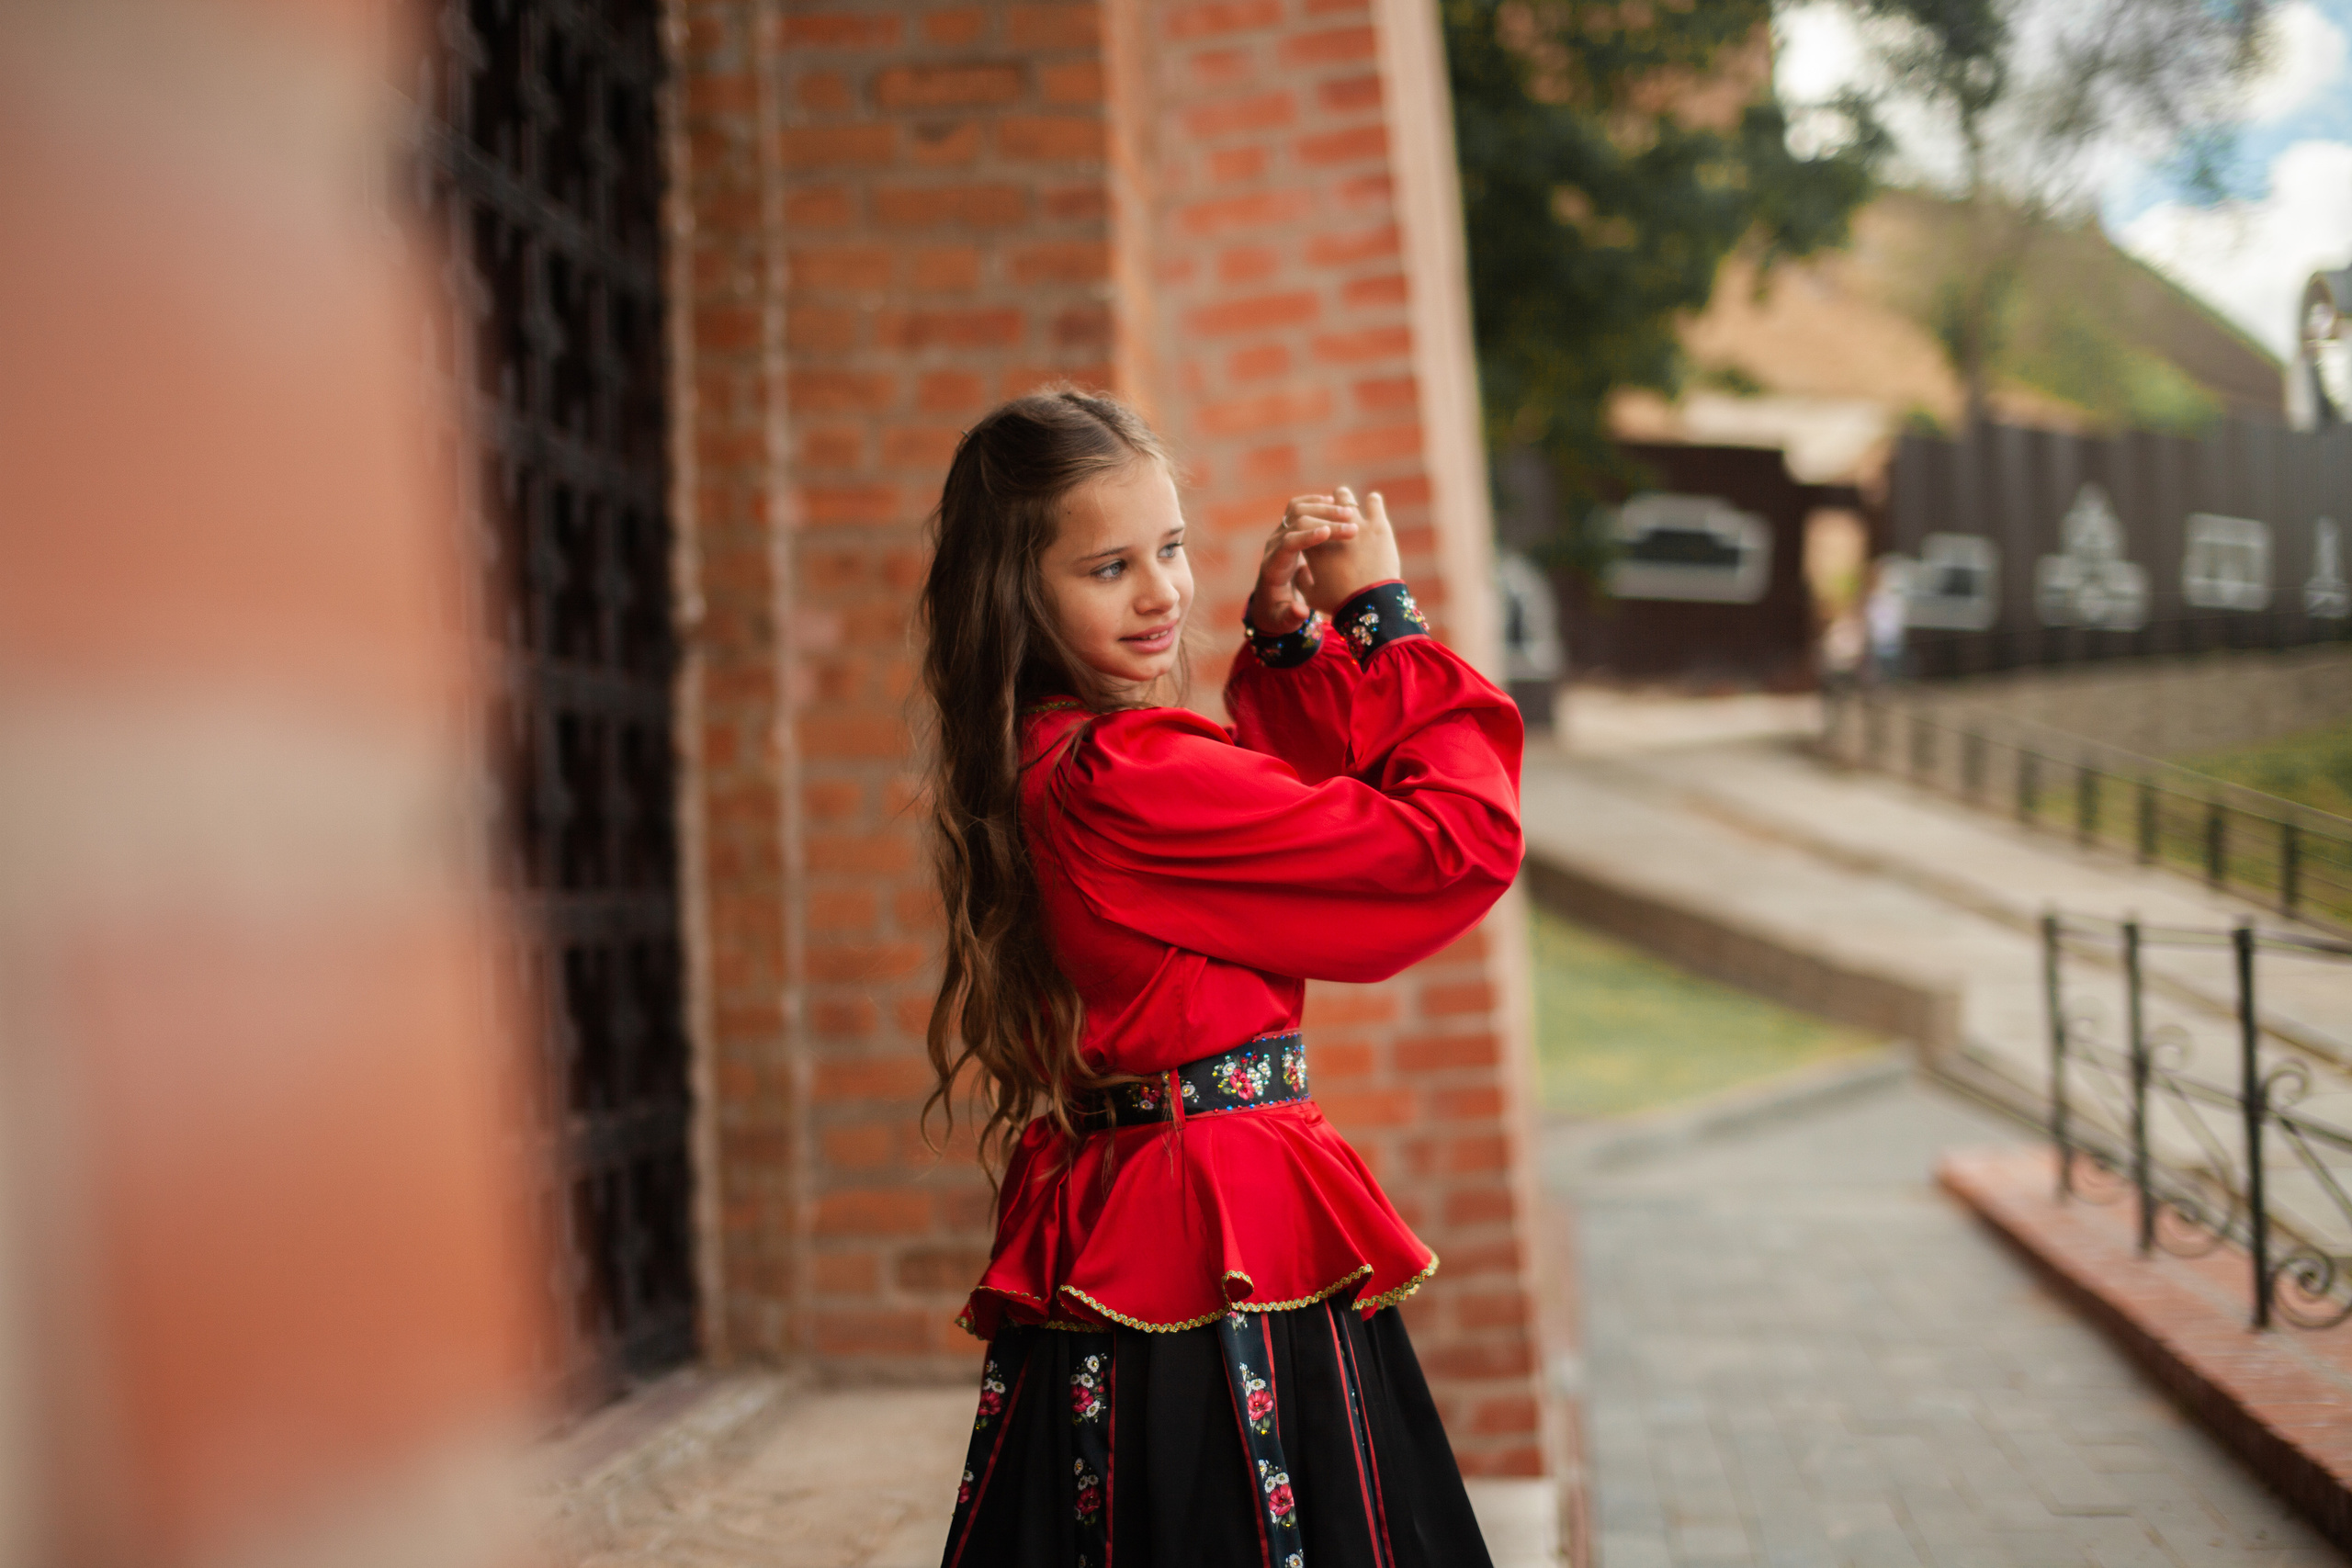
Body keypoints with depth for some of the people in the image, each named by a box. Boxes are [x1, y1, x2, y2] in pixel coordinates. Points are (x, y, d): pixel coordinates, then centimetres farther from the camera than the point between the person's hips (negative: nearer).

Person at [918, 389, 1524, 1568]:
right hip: (1234, 1247, -10)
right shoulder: (1126, 782, -21)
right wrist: (1382, 614, -6)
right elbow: (1463, 840, -18)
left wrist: (1286, 642, 9)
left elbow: (1264, 811, 24)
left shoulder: (1041, 766, 8)